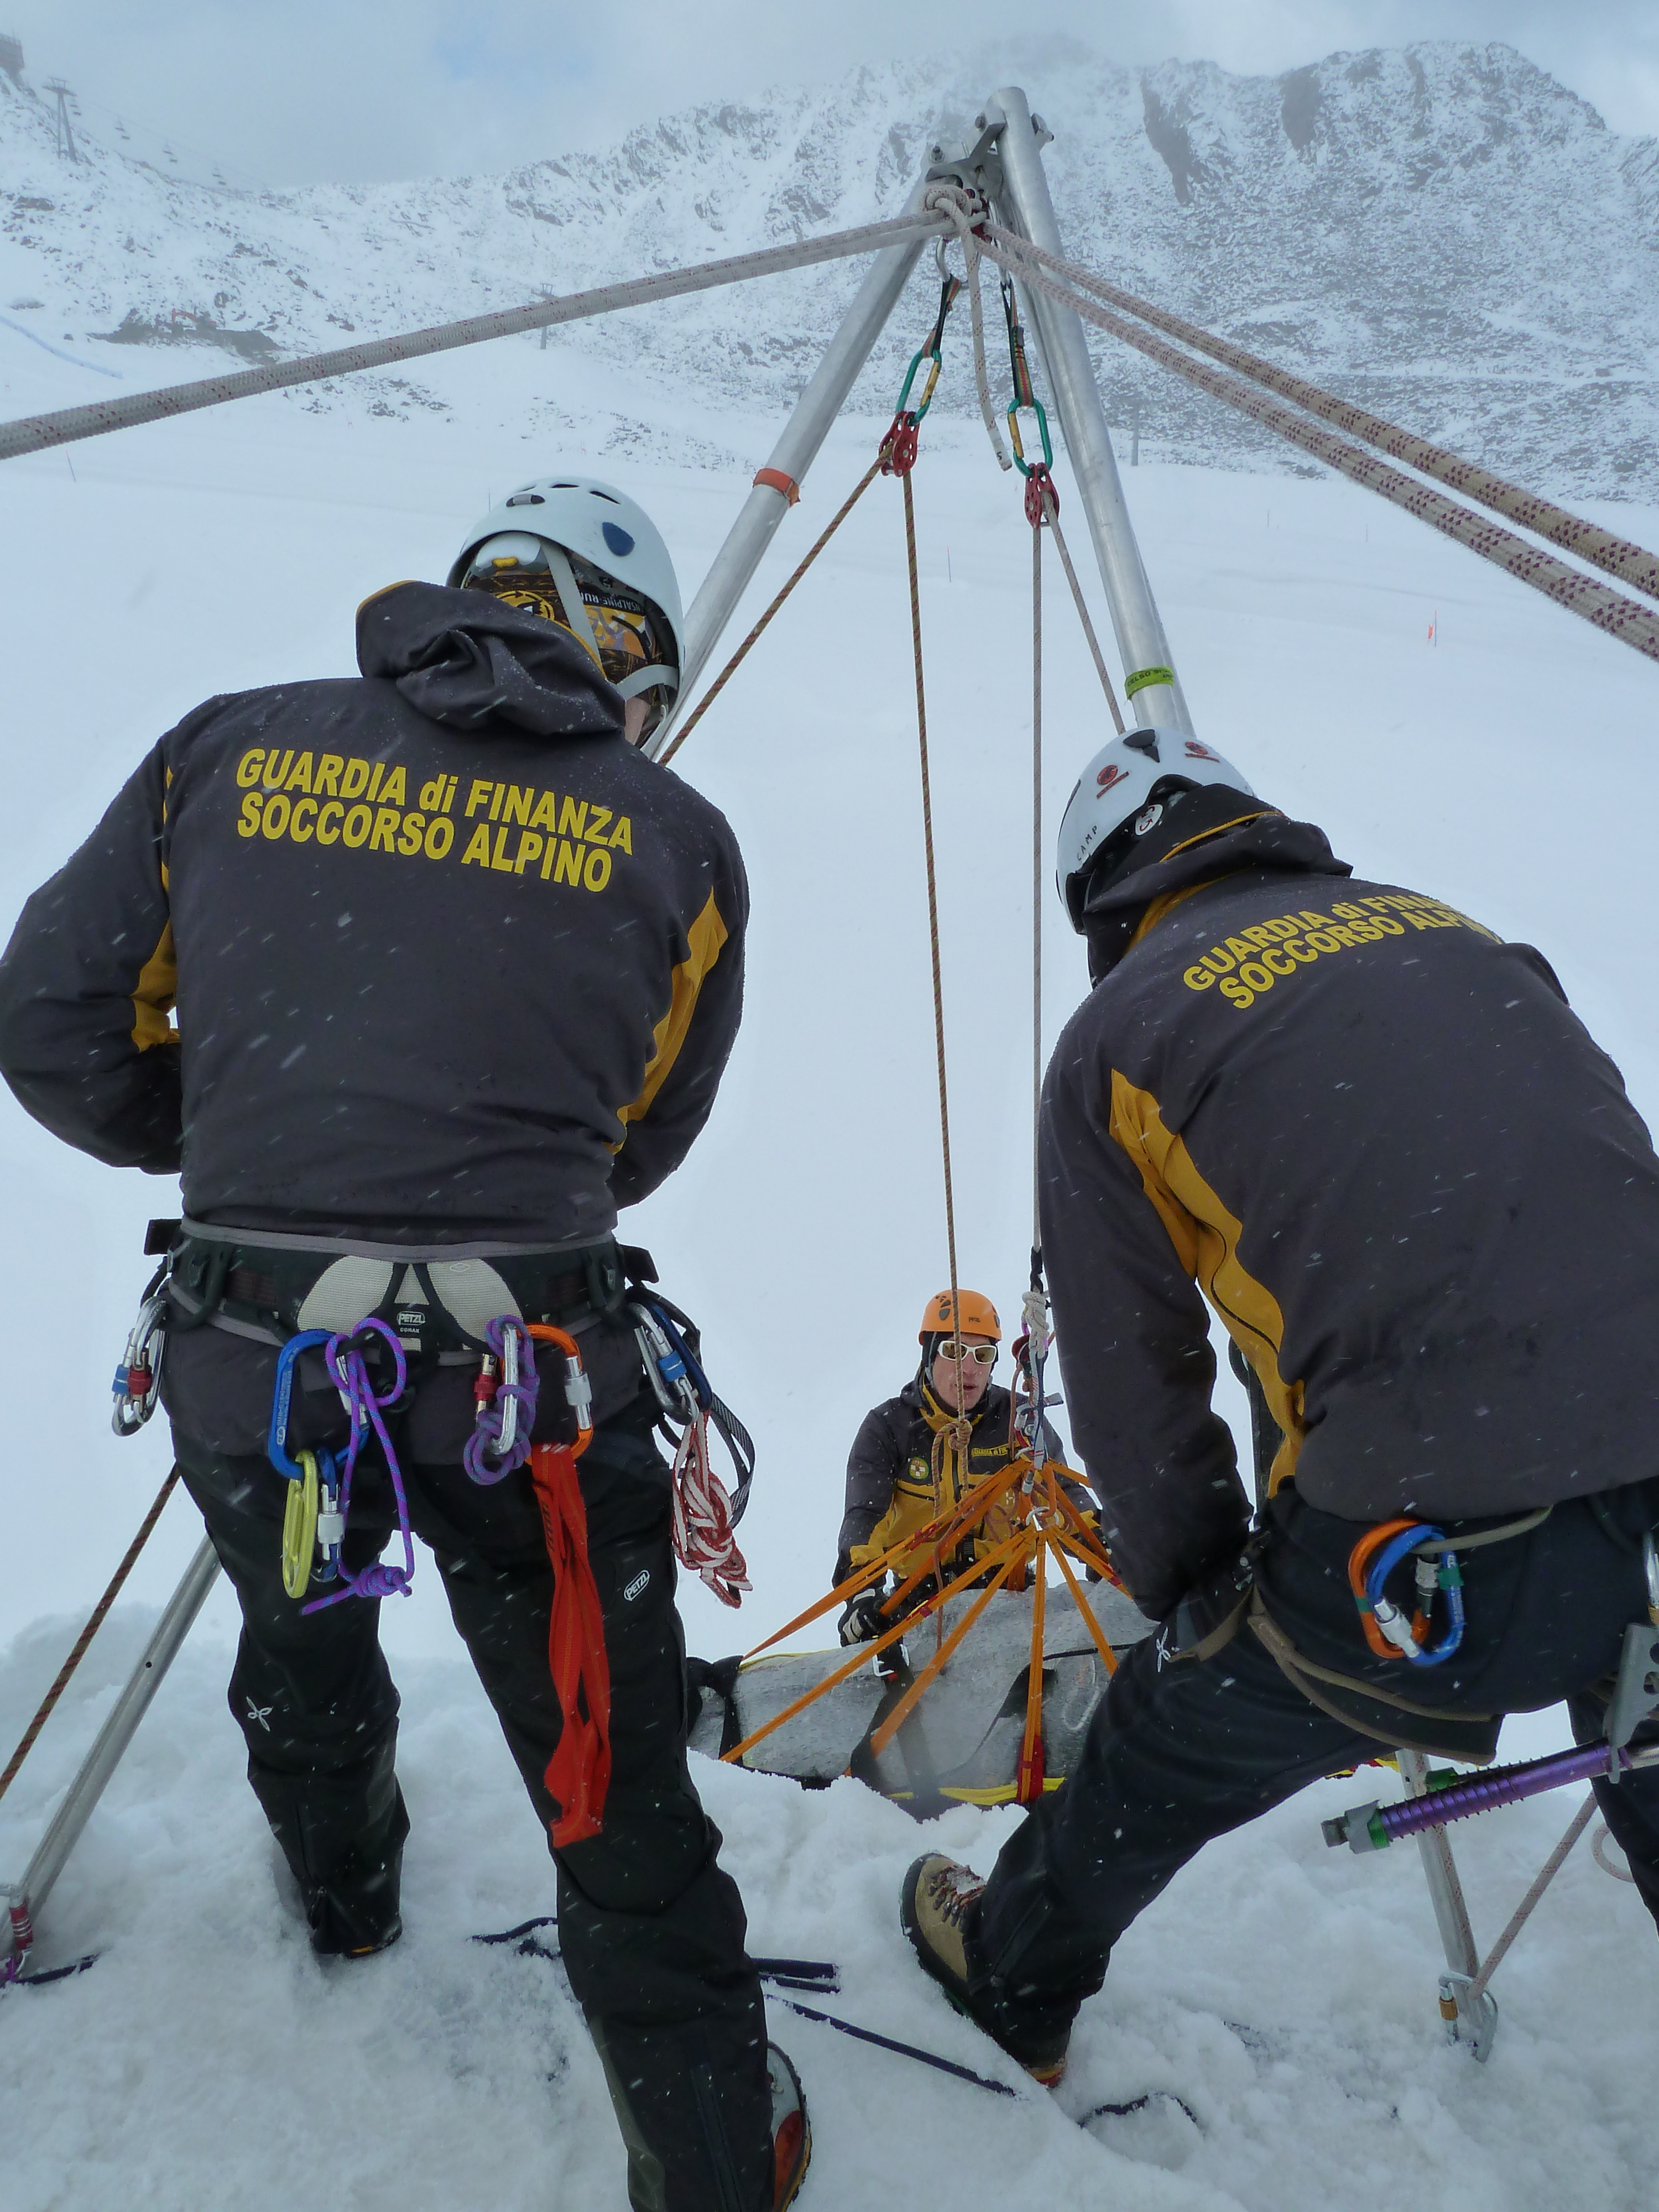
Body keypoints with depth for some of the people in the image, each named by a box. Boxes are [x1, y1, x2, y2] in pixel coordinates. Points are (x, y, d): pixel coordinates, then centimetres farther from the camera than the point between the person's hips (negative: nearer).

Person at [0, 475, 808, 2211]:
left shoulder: (228, 750, 4)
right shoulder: (676, 840, 1)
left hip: (247, 1370, 4)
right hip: (531, 1383, -3)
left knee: (299, 1645, 36)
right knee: (619, 1805, 15)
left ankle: (342, 1888, 64)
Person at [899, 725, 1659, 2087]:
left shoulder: (1119, 1031, 3)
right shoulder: (1443, 930, 15)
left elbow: (1128, 1379, 5)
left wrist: (1195, 1593, 20)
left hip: (1442, 1548, -4)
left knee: (1162, 1763, 22)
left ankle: (1010, 1980, 48)